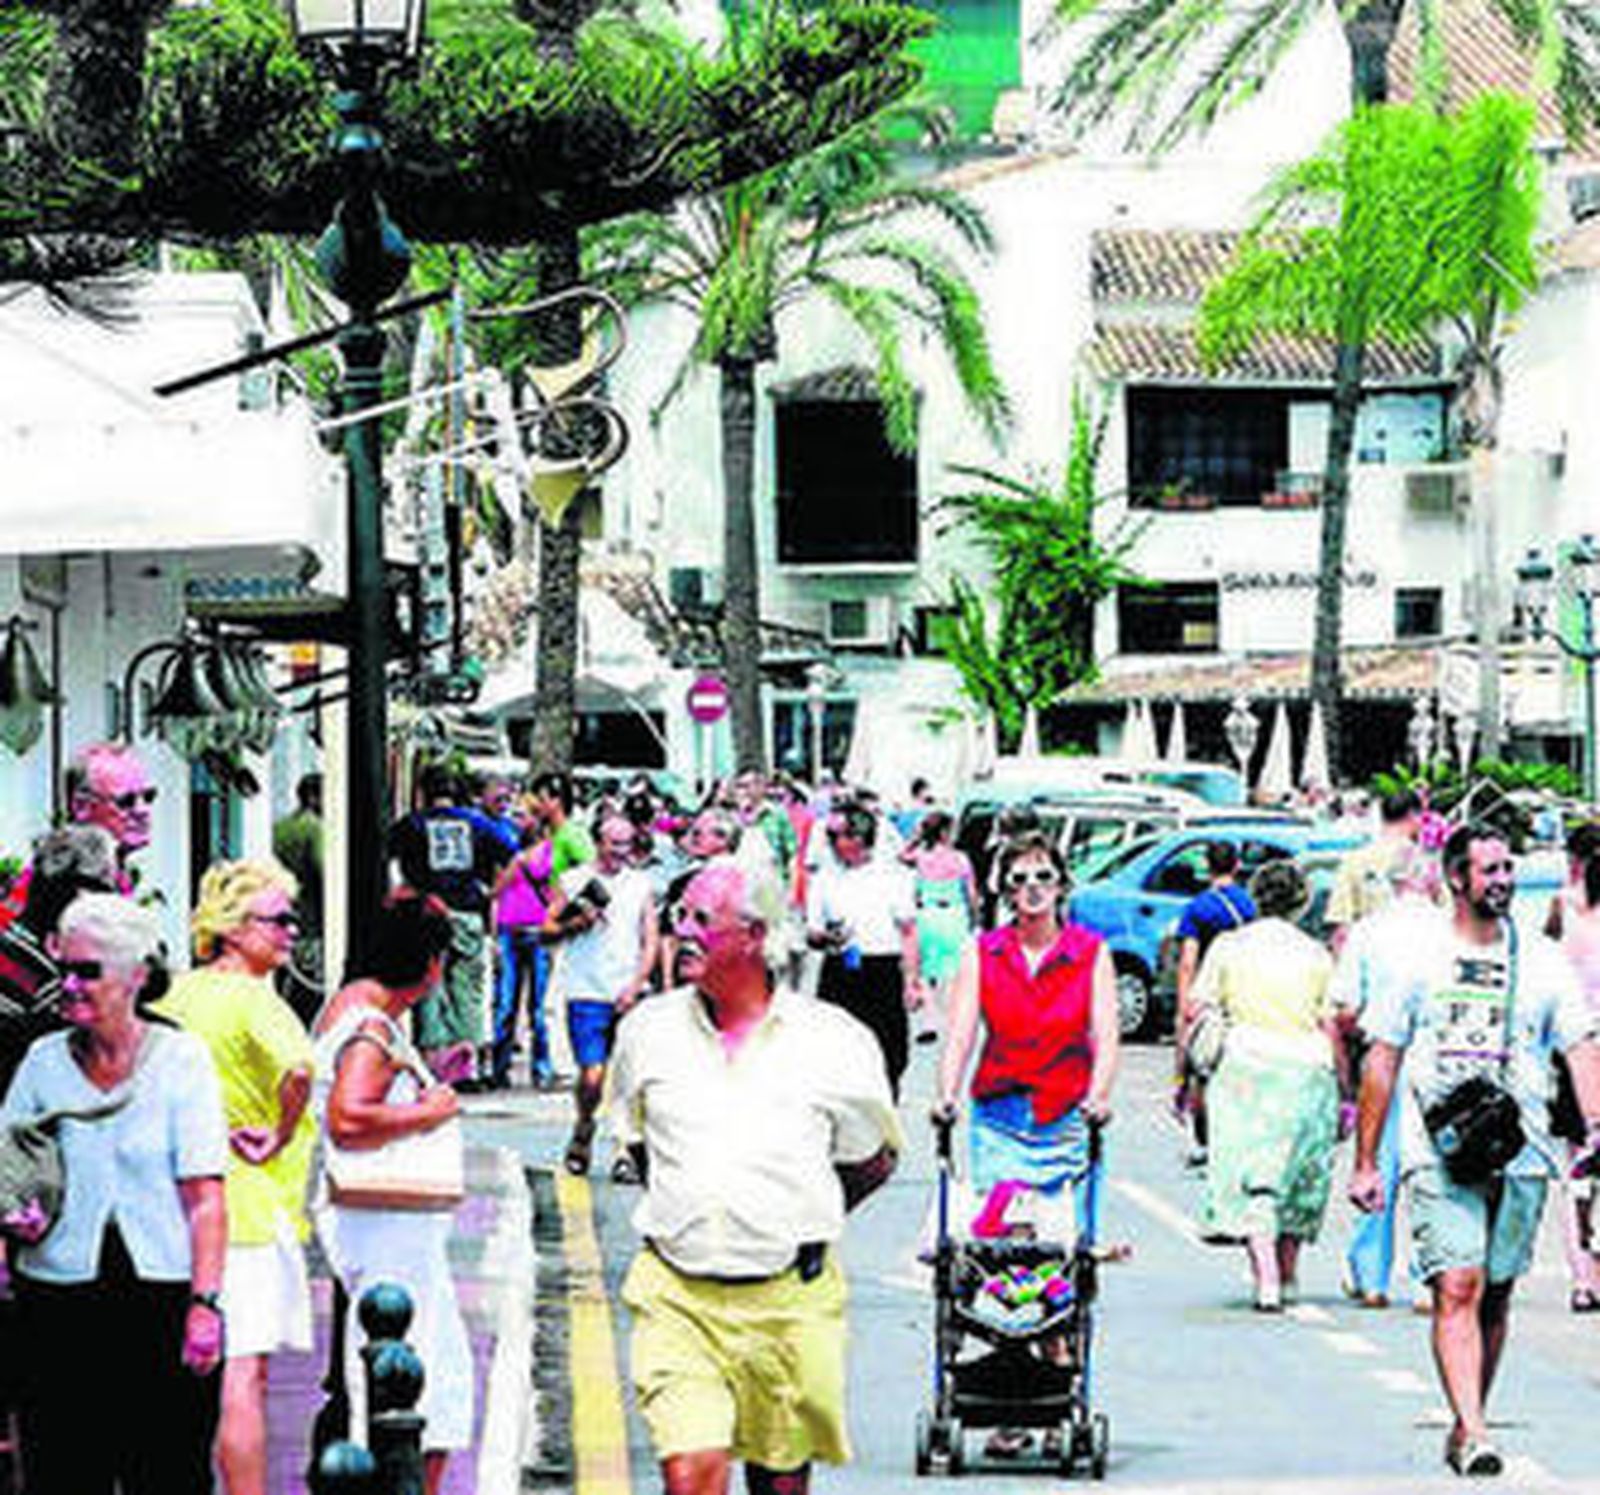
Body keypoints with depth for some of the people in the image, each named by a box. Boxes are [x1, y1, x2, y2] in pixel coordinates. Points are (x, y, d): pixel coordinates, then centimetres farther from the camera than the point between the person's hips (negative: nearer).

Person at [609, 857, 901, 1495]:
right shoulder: (649, 1029, 4)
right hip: (676, 1298, 1)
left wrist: (802, 1221, 5)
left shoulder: (833, 1042, -3)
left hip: (789, 1299, 0)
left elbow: (874, 1160, 11)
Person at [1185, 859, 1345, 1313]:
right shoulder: (1314, 955, 4)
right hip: (1308, 1071, 1)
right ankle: (1287, 1272, 25)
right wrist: (1344, 1088, 8)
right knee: (1300, 1182, 17)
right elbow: (1331, 1027, 1)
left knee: (1253, 1182, -4)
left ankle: (1267, 1281, -17)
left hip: (1246, 1067, -1)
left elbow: (1193, 1013, 1)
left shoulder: (1227, 947, 5)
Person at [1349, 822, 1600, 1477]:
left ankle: (1467, 1424, 21)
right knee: (1457, 1291, -14)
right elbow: (1381, 1062, 6)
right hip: (1439, 1152, -3)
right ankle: (1472, 1430, -20)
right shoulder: (1418, 962, 3)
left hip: (1521, 1156, 3)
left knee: (1496, 1295, 9)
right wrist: (1365, 1163, 4)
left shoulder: (1542, 962, 8)